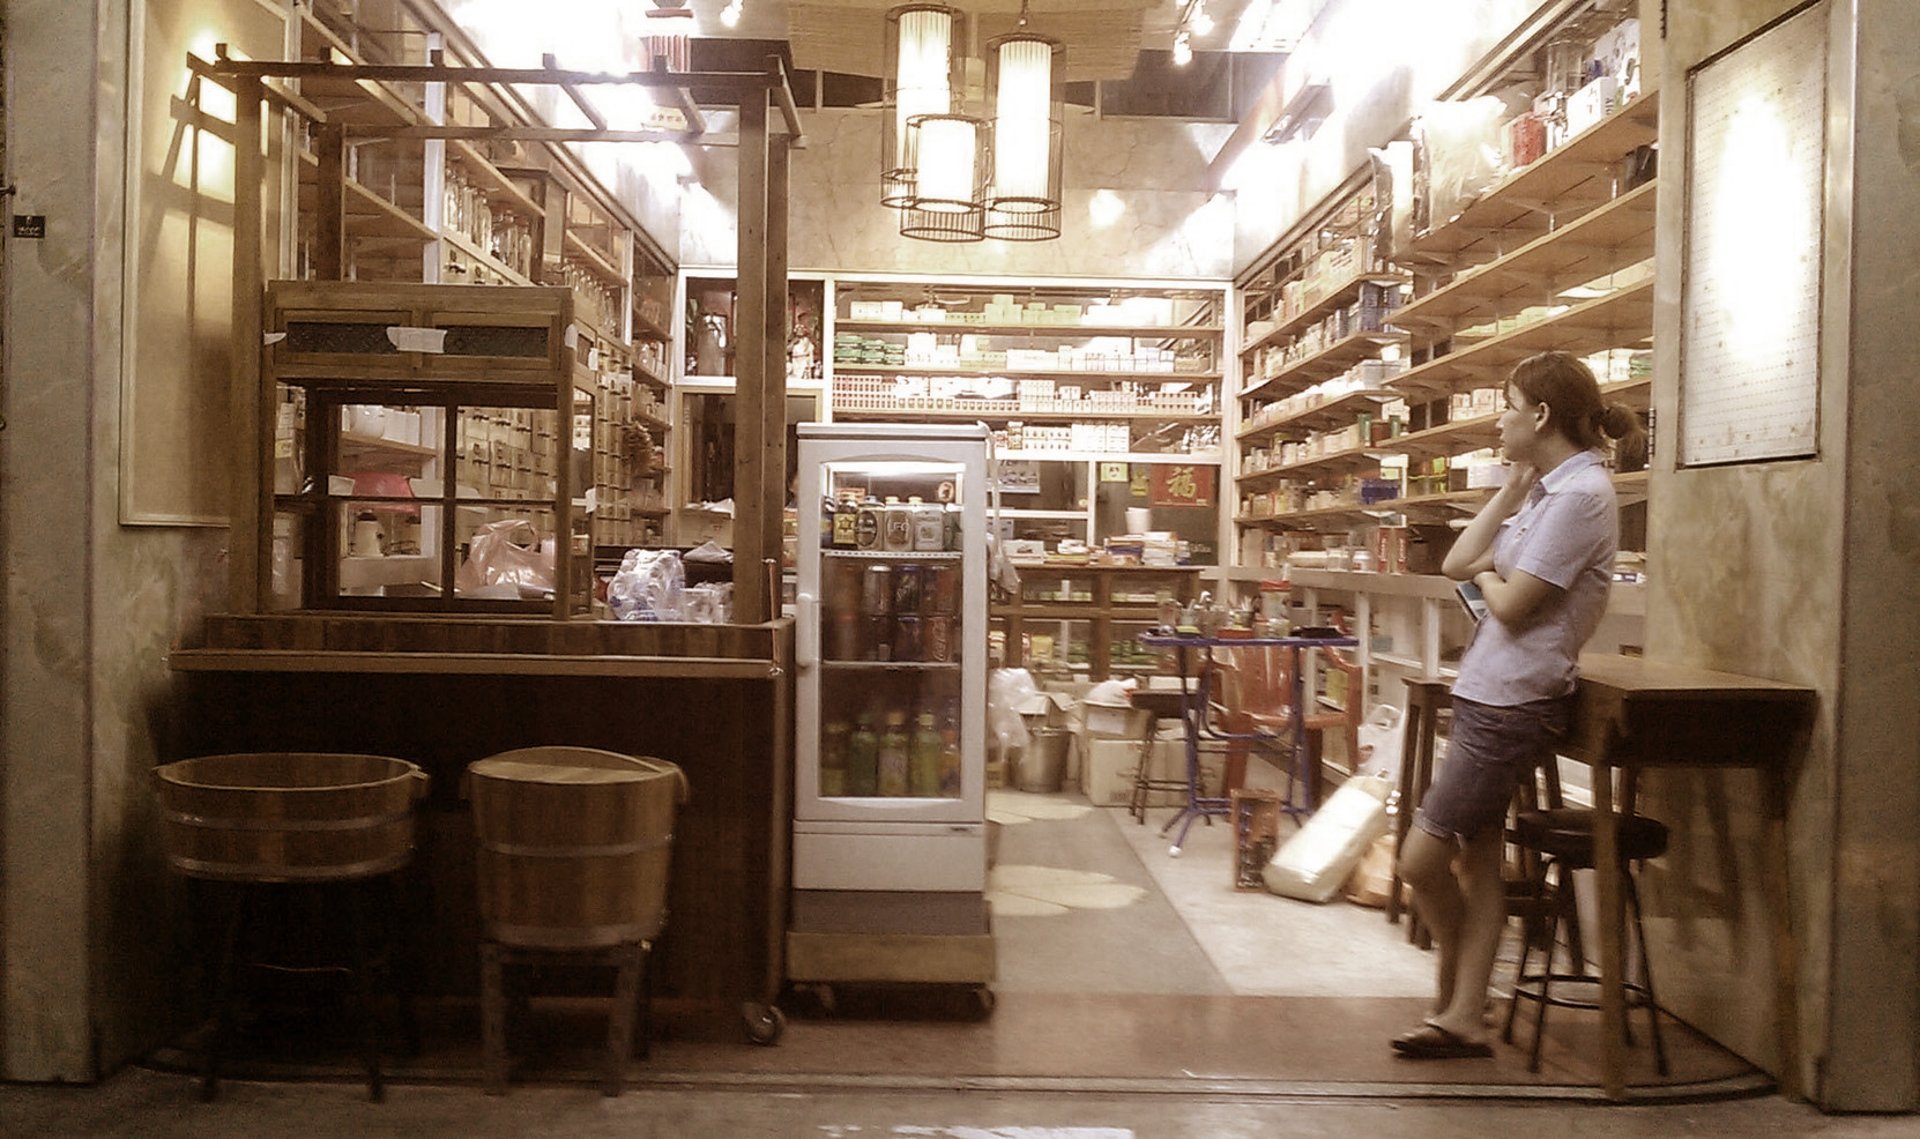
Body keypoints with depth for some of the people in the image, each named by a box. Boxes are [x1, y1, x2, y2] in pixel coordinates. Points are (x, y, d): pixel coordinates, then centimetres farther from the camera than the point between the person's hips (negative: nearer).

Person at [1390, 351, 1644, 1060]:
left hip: (1513, 704, -10)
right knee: (1476, 858, 10)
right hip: (1487, 696, 10)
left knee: (1421, 858, -4)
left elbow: (1512, 604, -19)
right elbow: (1457, 563, 11)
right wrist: (1511, 489, 8)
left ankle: (1455, 996, 20)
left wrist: (1488, 574, 2)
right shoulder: (1545, 490, 15)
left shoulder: (1580, 494, -16)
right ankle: (1464, 1015, 17)